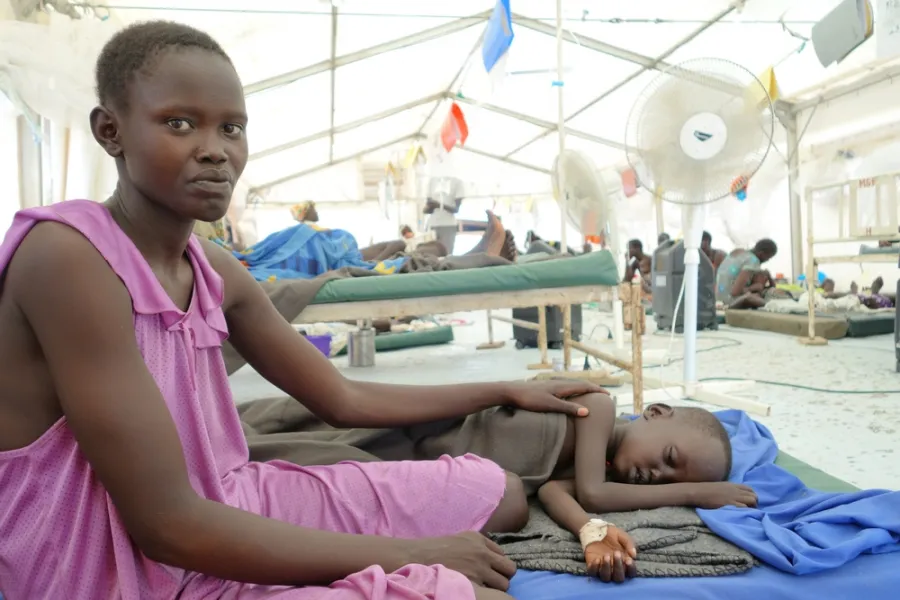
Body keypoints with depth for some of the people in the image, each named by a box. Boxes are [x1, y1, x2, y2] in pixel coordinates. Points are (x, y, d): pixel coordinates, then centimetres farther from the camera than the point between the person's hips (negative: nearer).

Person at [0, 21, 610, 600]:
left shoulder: (214, 269, 2)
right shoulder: (66, 255, -22)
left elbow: (343, 398, 11)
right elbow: (166, 525, -24)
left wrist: (506, 391, 14)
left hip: (225, 510, 8)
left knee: (500, 493, 10)